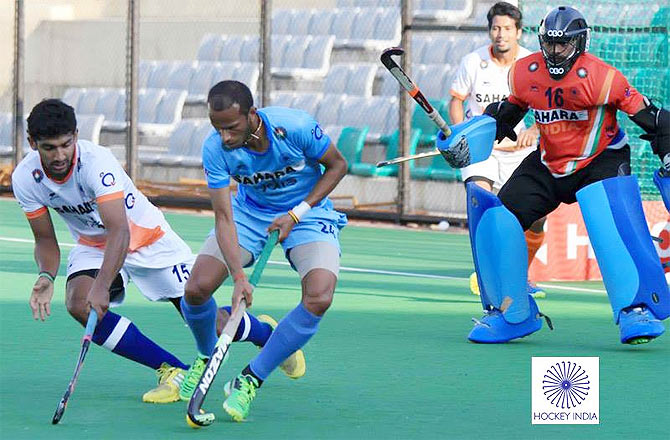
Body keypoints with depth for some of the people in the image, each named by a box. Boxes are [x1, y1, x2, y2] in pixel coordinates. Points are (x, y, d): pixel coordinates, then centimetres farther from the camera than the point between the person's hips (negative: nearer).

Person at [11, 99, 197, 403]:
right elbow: (45, 239, -5)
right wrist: (46, 276, -27)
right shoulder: (25, 179, -18)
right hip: (92, 246, 4)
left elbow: (119, 231, -41)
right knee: (79, 305, -27)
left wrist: (102, 285, -54)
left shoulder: (96, 161, -33)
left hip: (148, 238, -4)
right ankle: (172, 371, -15)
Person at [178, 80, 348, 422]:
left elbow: (337, 165, -11)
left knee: (319, 298, -26)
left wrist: (296, 214, -19)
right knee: (196, 290, -16)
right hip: (249, 211, 2)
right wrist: (238, 277, -36)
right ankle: (206, 355, 19)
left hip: (307, 210, -1)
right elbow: (224, 217, -24)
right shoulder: (215, 149, -24)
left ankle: (250, 380, -12)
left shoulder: (296, 127, -30)